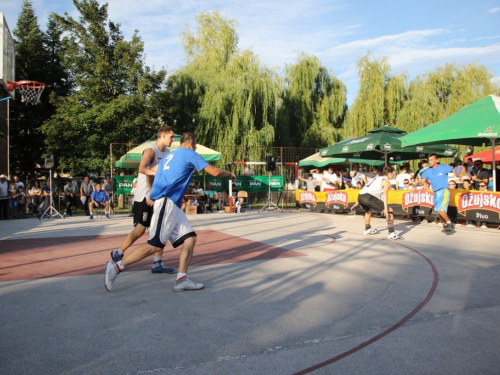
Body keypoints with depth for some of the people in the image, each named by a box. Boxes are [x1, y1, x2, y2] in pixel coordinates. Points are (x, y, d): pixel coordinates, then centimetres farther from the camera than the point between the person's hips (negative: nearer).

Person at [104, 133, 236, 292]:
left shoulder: (170, 156, 25)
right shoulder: (191, 154, 2)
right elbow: (214, 172, -1)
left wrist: (152, 194, 27)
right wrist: (229, 174, 17)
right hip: (166, 202, -9)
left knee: (190, 238, 2)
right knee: (155, 245, -11)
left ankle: (181, 280, -2)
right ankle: (116, 267, -5)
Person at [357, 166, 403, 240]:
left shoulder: (376, 178, 30)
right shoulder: (386, 181, 5)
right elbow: (385, 194, -11)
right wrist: (386, 208, -20)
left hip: (360, 196, 9)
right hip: (368, 197, -9)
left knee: (369, 211, 39)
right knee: (389, 211, -3)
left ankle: (367, 229, 51)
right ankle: (391, 234, -10)